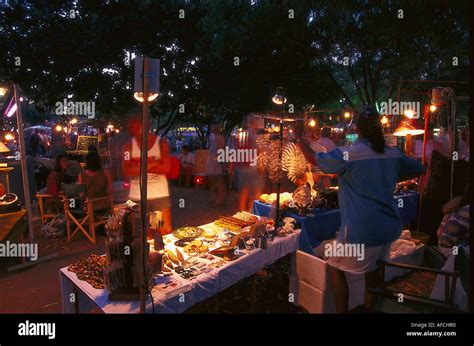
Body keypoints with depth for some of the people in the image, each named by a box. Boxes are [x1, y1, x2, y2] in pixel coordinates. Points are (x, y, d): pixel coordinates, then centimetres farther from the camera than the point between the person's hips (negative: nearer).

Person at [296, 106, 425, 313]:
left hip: (360, 230, -6)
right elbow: (420, 170, 20)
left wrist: (299, 141, 17)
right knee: (372, 269, 25)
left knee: (336, 268, 13)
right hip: (388, 228, 7)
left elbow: (313, 159, -1)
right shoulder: (394, 154, 4)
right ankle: (370, 308, 38)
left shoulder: (347, 154, -14)